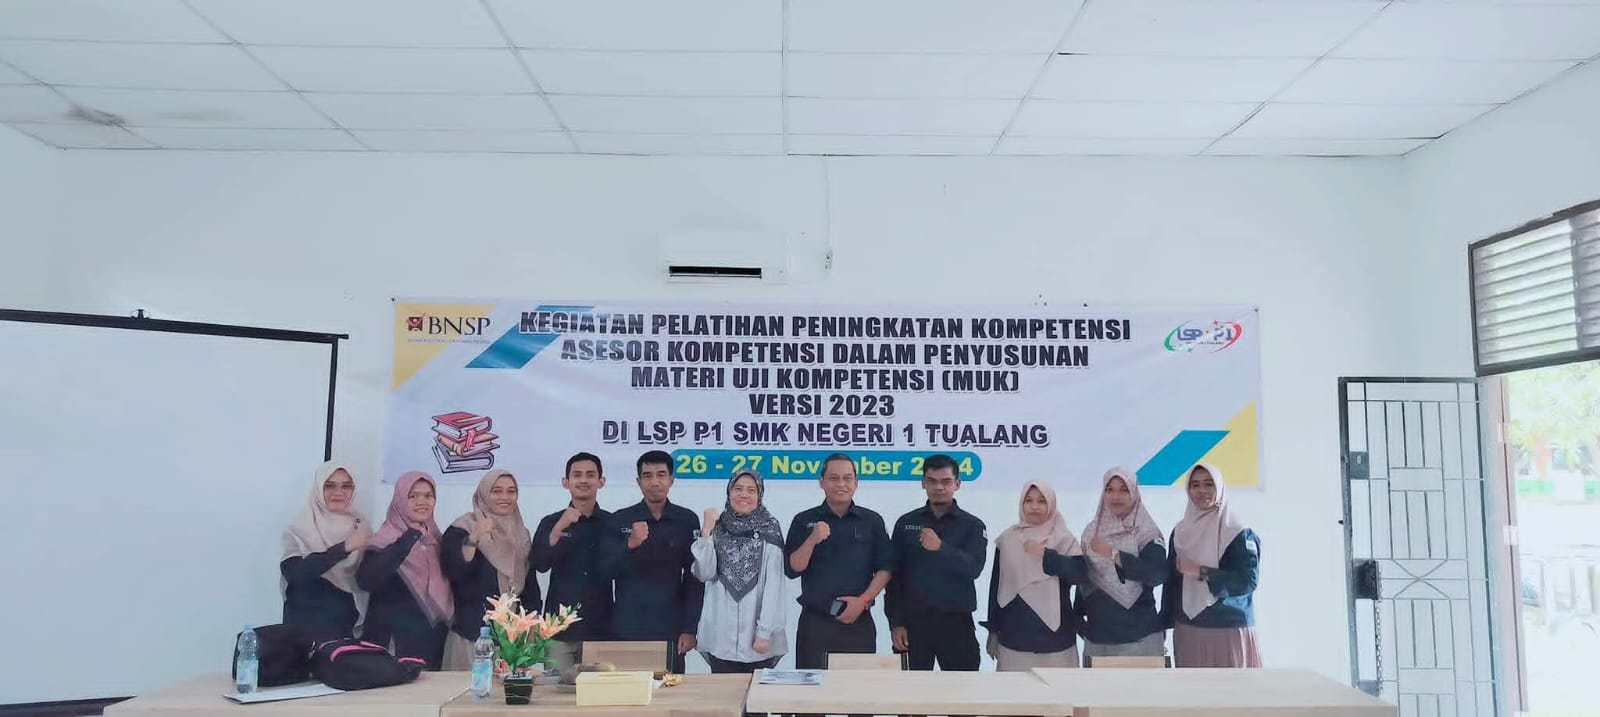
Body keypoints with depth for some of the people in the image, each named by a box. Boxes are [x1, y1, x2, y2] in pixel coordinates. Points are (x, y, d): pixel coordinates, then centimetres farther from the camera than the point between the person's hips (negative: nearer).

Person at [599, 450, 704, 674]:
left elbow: (694, 578, 3)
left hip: (669, 630, 0)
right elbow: (606, 570, -2)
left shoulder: (687, 521, 1)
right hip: (627, 629, 0)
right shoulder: (619, 520, 3)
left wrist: (690, 628, -1)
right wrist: (630, 545, -19)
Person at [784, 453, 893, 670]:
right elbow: (791, 569, -1)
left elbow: (885, 568, 5)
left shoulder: (872, 521, 7)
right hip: (815, 621, -1)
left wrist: (864, 600, -8)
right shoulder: (804, 521, 5)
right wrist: (812, 540, -16)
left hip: (859, 621, 1)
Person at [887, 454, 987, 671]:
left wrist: (941, 548, -28)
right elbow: (895, 575, 6)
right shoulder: (906, 523, 6)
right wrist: (895, 622, -1)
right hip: (913, 620, 1)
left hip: (956, 622, -1)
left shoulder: (972, 525, 3)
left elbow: (974, 568, -12)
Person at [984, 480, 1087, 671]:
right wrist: (993, 630, 10)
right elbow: (996, 586, 9)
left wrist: (1045, 554, -18)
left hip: (1054, 636, -2)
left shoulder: (1064, 539, 1)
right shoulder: (1007, 539, 6)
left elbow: (1079, 573, -13)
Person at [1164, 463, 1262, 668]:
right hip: (1188, 632, 4)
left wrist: (1201, 572, -16)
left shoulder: (1239, 533, -3)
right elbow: (1171, 581, 11)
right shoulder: (1181, 532, 10)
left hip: (1228, 631, -4)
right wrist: (1164, 623, 10)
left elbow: (1249, 580, -13)